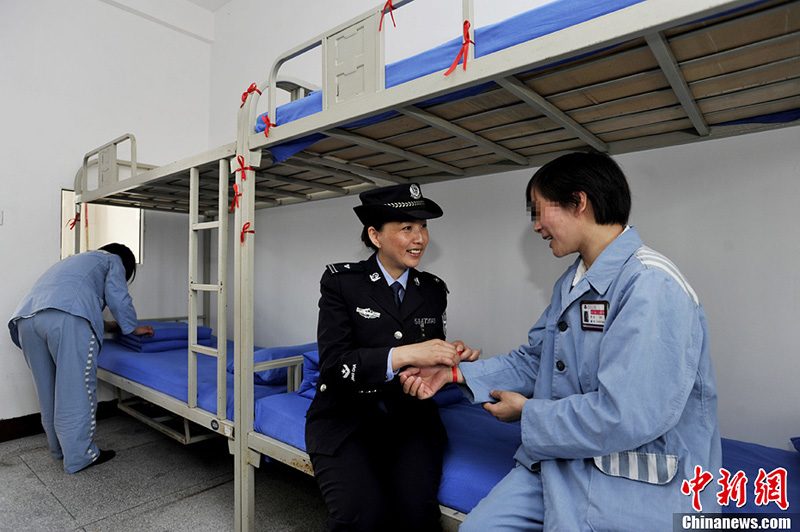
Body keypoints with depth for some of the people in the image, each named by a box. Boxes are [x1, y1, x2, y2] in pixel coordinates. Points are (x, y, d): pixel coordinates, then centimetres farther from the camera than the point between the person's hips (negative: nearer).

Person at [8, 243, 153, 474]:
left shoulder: (75, 260, 42)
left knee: (48, 392, 16)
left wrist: (103, 325, 52)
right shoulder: (112, 260, 21)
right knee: (76, 389, -2)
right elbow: (118, 298, 10)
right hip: (66, 317, -8)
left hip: (26, 316, 8)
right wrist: (133, 327, 23)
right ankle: (79, 456, 5)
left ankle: (59, 448, 30)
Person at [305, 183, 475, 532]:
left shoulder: (433, 290, 7)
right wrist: (405, 354, -24)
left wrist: (450, 356, -7)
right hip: (347, 418, -2)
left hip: (409, 419, 3)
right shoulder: (340, 281, -5)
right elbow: (333, 364, -14)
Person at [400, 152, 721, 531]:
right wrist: (456, 372, 1)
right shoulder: (569, 284, 10)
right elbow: (534, 359, 12)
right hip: (559, 457, 7)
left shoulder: (652, 286, -22)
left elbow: (624, 418, -27)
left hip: (635, 482, -7)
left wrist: (527, 412, -12)